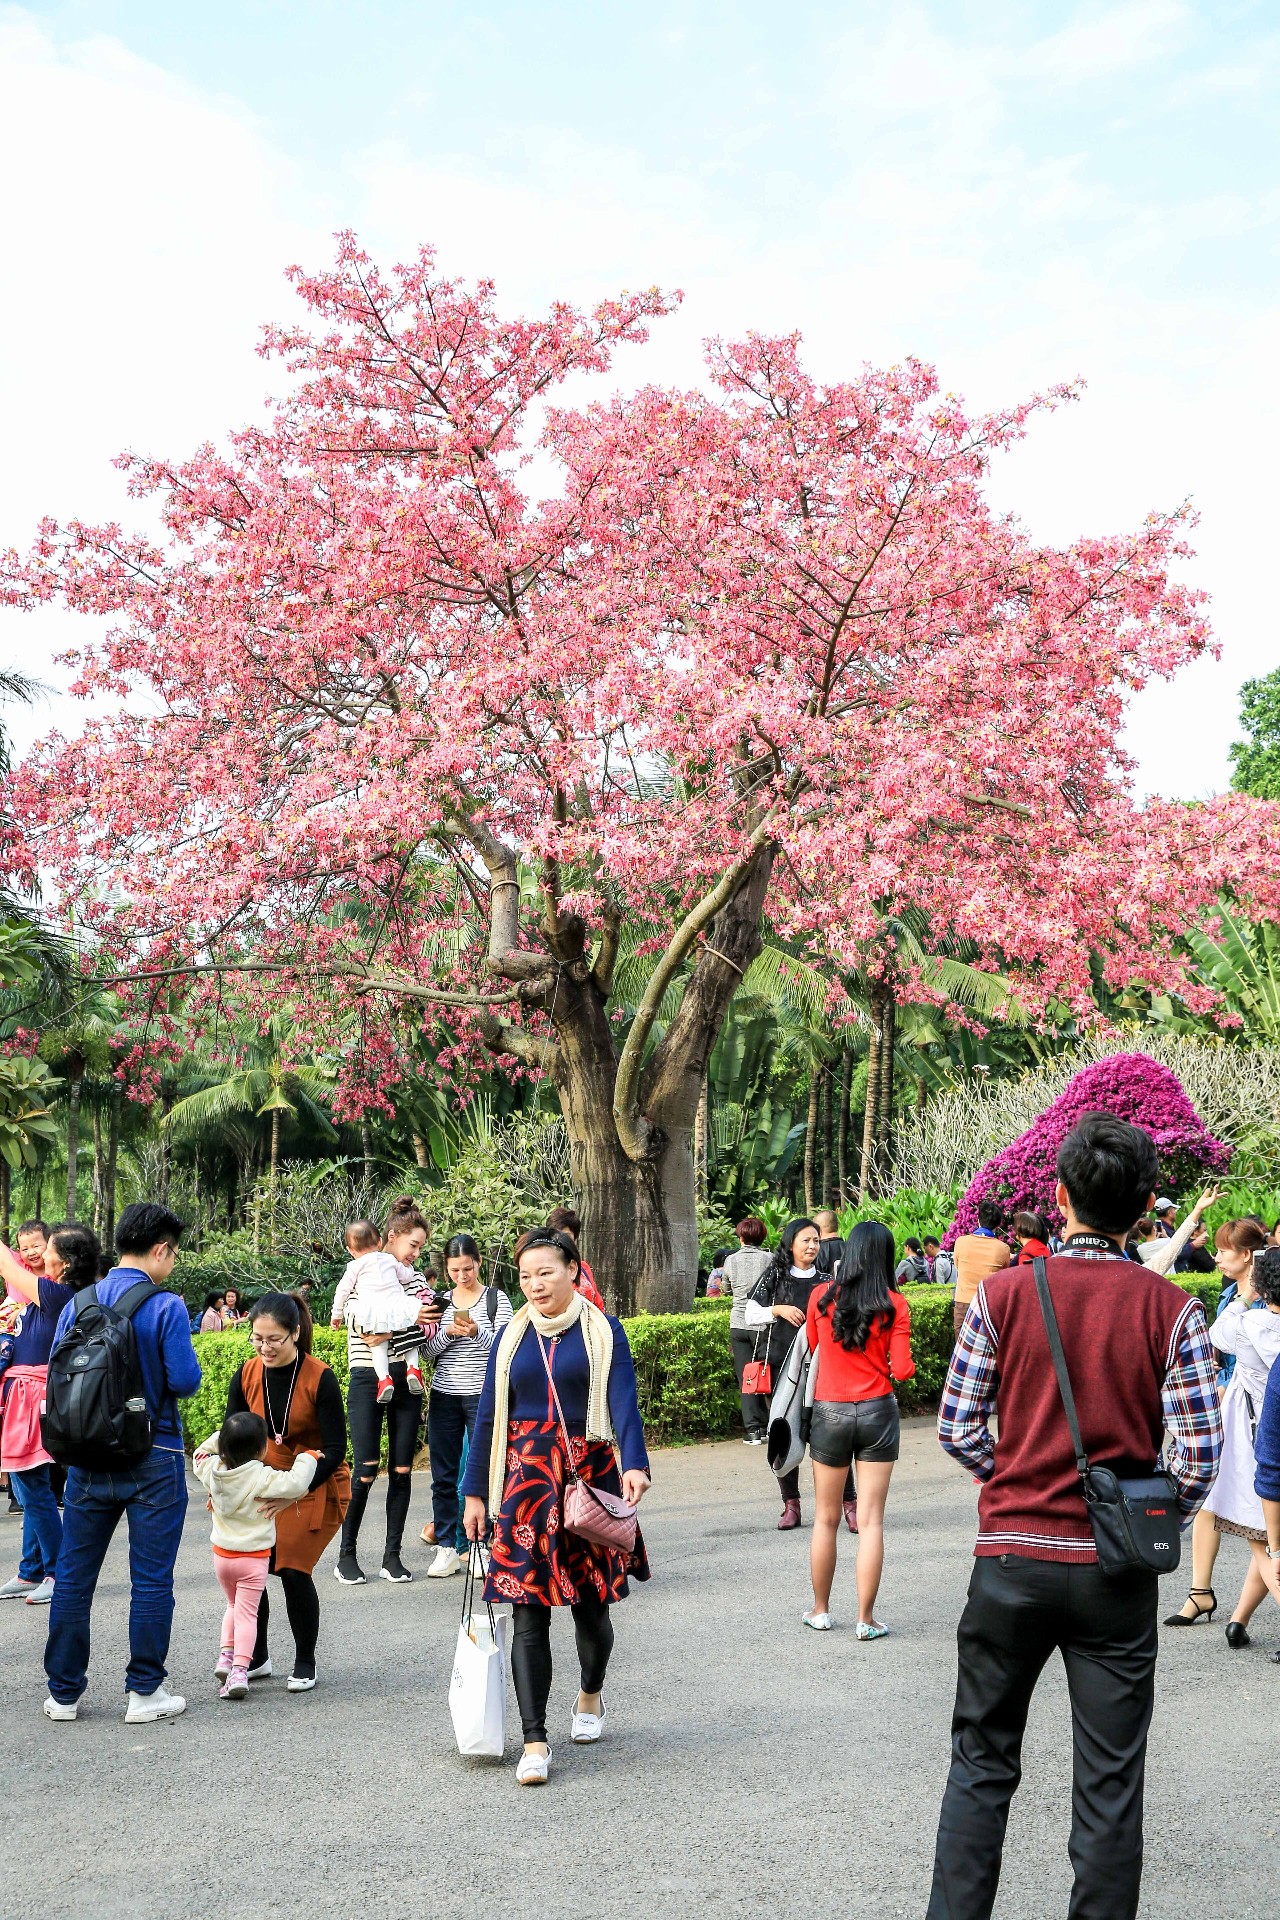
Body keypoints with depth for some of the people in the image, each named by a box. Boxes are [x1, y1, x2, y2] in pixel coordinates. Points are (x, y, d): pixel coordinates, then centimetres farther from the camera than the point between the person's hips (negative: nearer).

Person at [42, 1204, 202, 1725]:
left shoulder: (77, 1305, 2)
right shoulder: (165, 1307, -13)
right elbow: (185, 1379, -16)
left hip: (88, 1460, 4)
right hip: (153, 1458, -4)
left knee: (74, 1576, 12)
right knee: (151, 1579, 5)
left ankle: (63, 1692, 20)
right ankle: (144, 1691, 11)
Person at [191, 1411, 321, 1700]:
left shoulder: (213, 1470, -7)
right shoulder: (261, 1477, -22)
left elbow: (199, 1455, 14)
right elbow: (296, 1484, -30)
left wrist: (220, 1438, 11)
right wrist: (309, 1457, -15)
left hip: (222, 1555, 5)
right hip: (254, 1558, -5)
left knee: (234, 1606, 25)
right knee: (247, 1613, 0)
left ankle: (225, 1655, 14)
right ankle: (239, 1670, -9)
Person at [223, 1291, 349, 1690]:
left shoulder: (320, 1378, -21)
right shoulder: (247, 1374, -8)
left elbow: (335, 1450, -20)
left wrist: (295, 1491, -32)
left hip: (317, 1488, -4)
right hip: (266, 1483, 4)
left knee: (293, 1569, -13)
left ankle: (305, 1664, 9)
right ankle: (257, 1658, 17)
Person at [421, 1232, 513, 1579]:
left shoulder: (496, 1298, 1)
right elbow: (430, 1350, 7)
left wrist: (477, 1331, -22)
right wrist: (449, 1332, -13)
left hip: (483, 1395, -3)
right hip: (443, 1395, 3)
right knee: (443, 1475, 4)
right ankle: (446, 1549, 12)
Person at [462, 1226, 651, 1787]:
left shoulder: (602, 1332, 1)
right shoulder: (510, 1339, 9)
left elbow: (624, 1405, -9)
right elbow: (488, 1418, 12)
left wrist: (634, 1465, -26)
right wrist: (475, 1493, 9)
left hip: (588, 1473, -1)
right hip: (524, 1478, 2)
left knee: (590, 1605, 7)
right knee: (528, 1612, -5)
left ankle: (591, 1694, 37)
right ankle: (534, 1742, -1)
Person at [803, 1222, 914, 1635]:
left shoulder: (821, 1297, -2)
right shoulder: (894, 1304, -7)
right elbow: (902, 1370, -9)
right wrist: (908, 1365, 13)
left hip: (829, 1412, 1)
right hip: (877, 1413, -1)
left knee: (826, 1518, 13)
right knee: (871, 1520, 3)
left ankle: (820, 1610, 23)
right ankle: (866, 1619, 6)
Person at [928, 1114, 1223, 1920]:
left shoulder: (1002, 1294, -7)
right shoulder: (1172, 1311, -7)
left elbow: (957, 1427, -4)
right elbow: (1201, 1452, -10)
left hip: (1012, 1558, 1)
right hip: (1117, 1577, 0)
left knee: (982, 1764, 15)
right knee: (1110, 1784, 10)